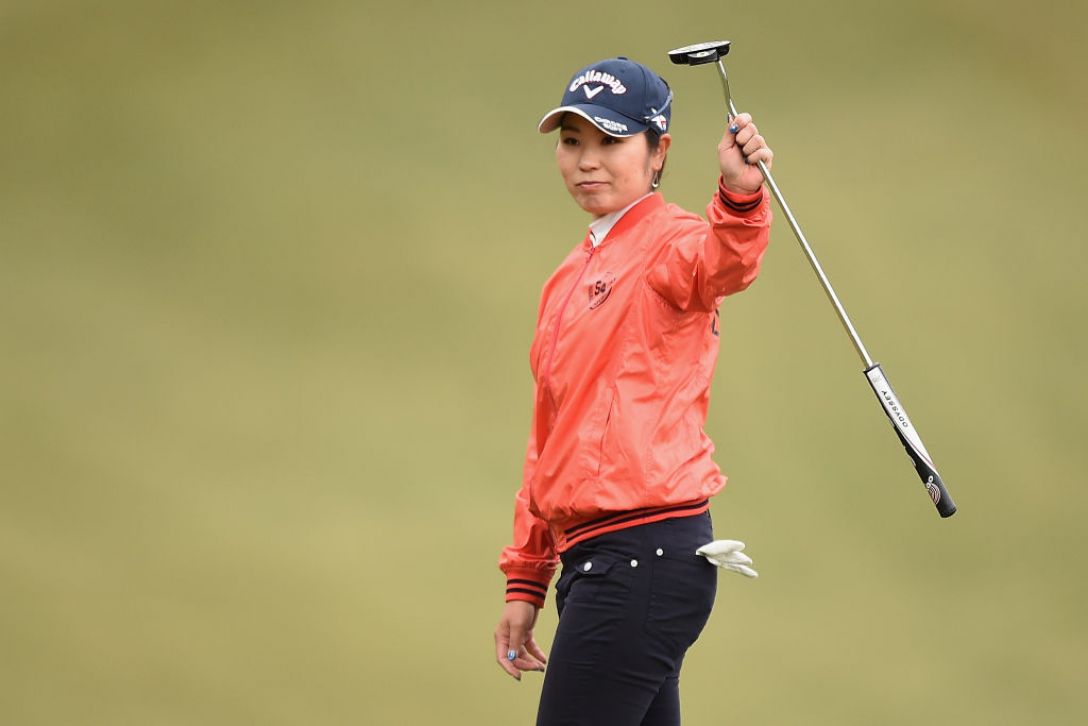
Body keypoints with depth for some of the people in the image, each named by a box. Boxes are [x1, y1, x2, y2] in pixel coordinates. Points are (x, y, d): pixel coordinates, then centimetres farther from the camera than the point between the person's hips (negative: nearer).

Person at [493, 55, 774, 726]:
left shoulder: (668, 243, -6)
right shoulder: (573, 278, 20)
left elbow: (721, 263, -32)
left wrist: (740, 198, -54)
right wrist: (526, 583, 22)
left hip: (646, 555, -9)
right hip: (589, 557, 9)